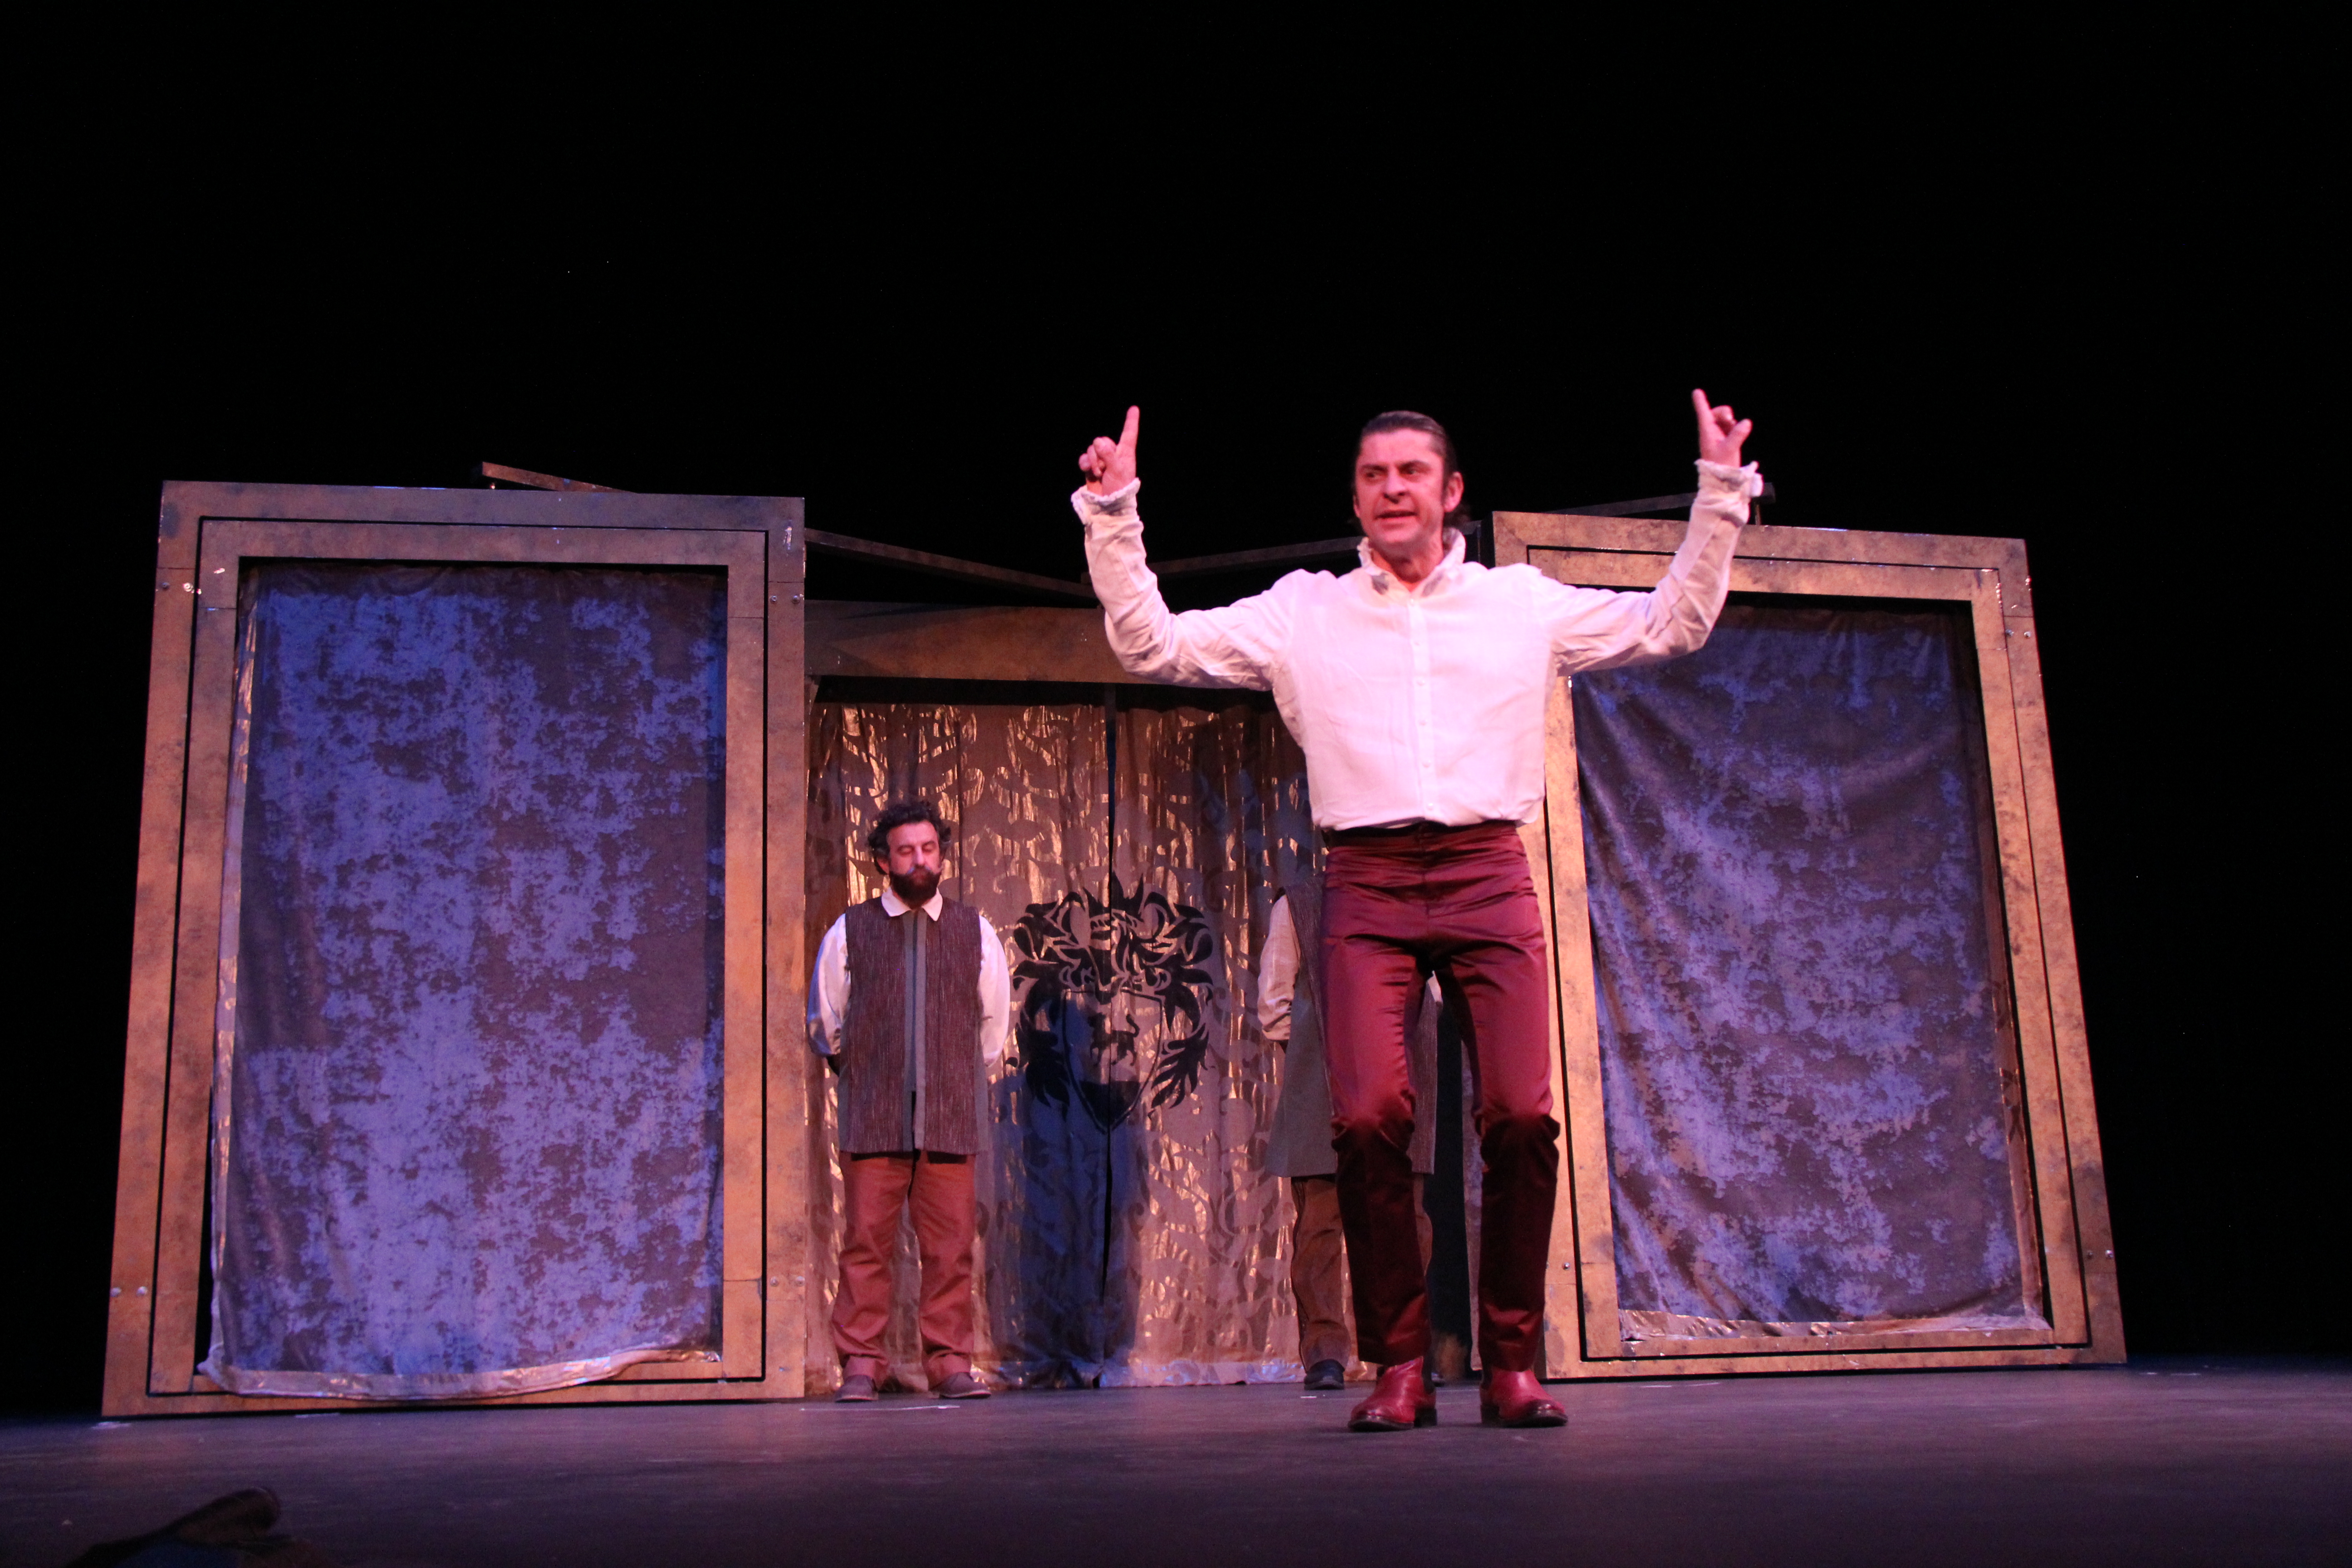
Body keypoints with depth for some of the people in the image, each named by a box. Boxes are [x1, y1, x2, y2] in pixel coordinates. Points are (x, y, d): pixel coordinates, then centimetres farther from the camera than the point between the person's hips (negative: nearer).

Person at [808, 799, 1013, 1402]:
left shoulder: (975, 932, 10)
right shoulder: (850, 931, 6)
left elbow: (994, 1021, 21)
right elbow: (825, 1022, 16)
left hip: (950, 1120, 1)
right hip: (872, 1122, -1)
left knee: (950, 1247, 0)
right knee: (866, 1243, -2)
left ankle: (950, 1363, 7)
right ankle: (860, 1364, 5)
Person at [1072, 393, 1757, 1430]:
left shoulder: (1524, 604, 16)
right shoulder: (1301, 612, 14)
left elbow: (1675, 621, 20)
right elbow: (1152, 644, 11)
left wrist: (1721, 490, 15)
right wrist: (1113, 514, 3)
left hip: (1489, 877, 1)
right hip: (1367, 885, 0)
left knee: (1522, 1115, -13)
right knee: (1367, 1117, -17)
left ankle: (1510, 1364, 2)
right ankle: (1399, 1367, -3)